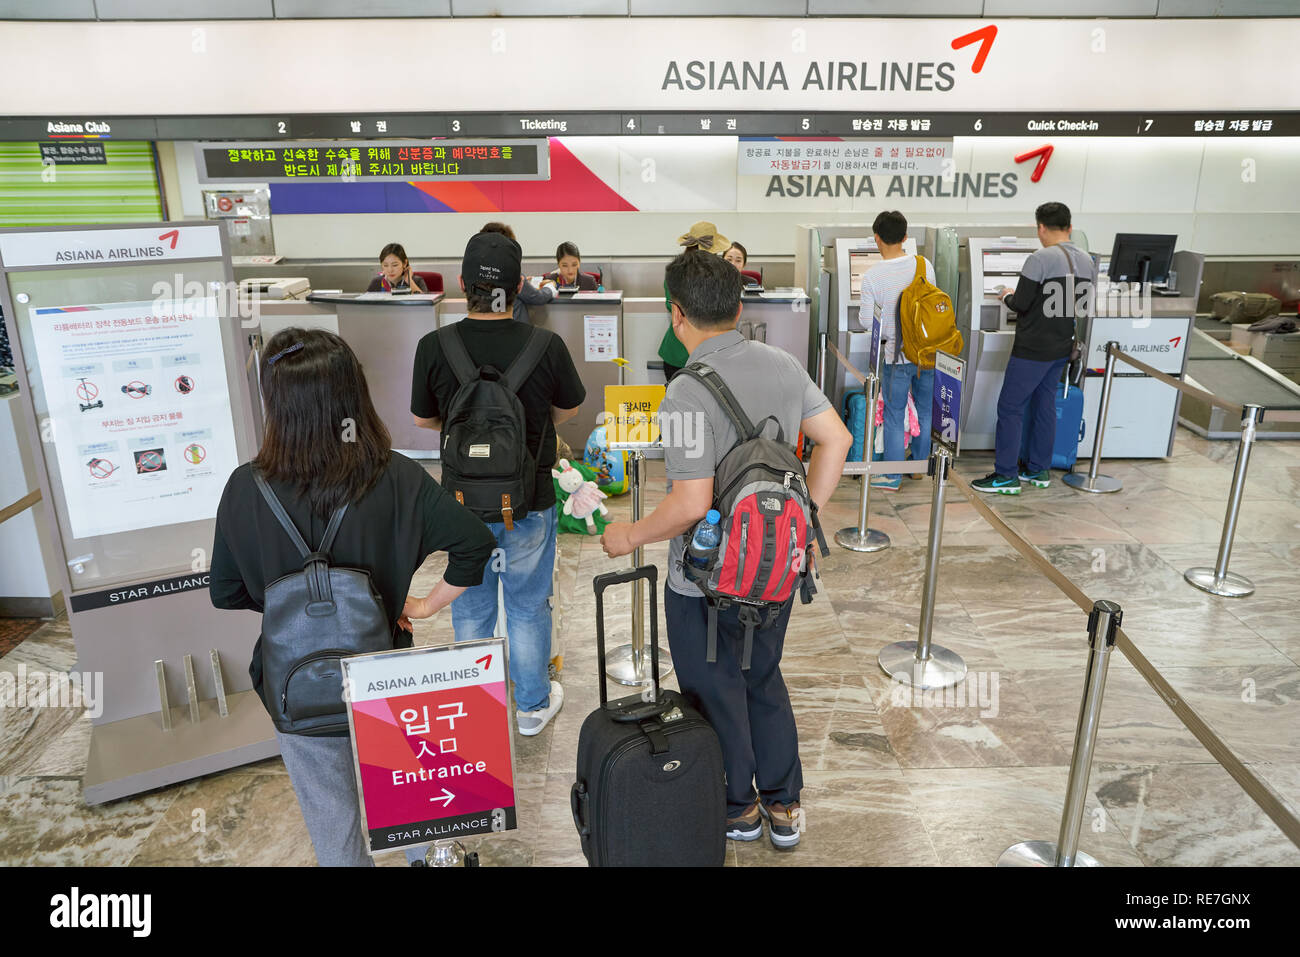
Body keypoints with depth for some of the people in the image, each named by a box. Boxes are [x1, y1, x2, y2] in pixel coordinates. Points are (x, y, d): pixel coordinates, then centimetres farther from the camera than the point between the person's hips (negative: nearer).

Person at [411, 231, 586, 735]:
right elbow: (567, 411, 2)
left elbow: (424, 418, 2)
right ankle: (533, 704, 33)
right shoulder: (547, 346, -16)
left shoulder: (434, 347, -14)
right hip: (530, 503, -1)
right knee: (528, 608, 16)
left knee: (470, 609, 19)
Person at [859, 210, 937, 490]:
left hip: (896, 354, -3)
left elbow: (866, 320, -10)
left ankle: (892, 476, 13)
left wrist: (862, 312, 13)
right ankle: (920, 465, 31)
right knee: (926, 411, 18)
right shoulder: (924, 265, -4)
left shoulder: (871, 276, -13)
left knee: (894, 415, 7)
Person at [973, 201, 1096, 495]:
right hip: (1062, 348, 8)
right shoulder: (1087, 262, 7)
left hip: (1033, 349, -8)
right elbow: (1084, 307, 13)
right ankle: (1038, 470, 24)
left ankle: (1006, 476, 1)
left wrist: (1007, 296, 3)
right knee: (1044, 405, 16)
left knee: (1010, 408, -1)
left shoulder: (1041, 258, -18)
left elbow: (1021, 304, -18)